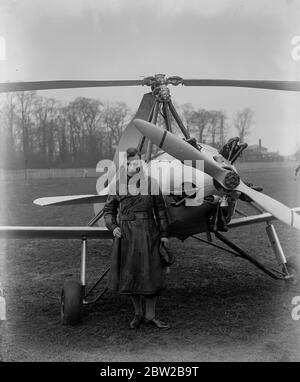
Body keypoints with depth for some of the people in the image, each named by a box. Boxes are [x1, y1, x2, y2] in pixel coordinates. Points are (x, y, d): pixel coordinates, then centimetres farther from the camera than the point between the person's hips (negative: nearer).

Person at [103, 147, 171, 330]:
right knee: (130, 274, 9)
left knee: (151, 274, 2)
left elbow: (160, 210, 5)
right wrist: (113, 227, -7)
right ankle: (138, 314, 26)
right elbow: (109, 210, 10)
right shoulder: (118, 186, 1)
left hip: (148, 234, 0)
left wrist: (164, 234, 3)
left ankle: (150, 315, 18)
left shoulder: (151, 184, 0)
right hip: (126, 234, 1)